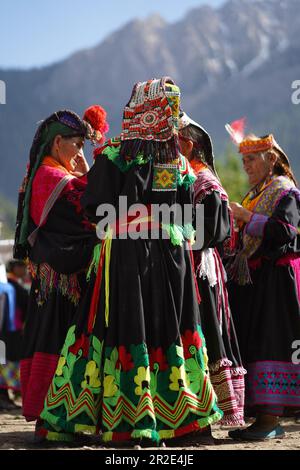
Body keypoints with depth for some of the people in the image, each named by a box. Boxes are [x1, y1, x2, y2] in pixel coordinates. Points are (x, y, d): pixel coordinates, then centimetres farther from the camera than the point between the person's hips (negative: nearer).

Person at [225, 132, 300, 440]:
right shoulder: (255, 193, 20)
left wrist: (247, 217, -16)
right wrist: (237, 220, 7)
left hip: (275, 276, -9)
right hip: (251, 276, 9)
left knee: (271, 343, -11)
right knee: (252, 343, 6)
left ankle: (271, 420, -10)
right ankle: (261, 415, 10)